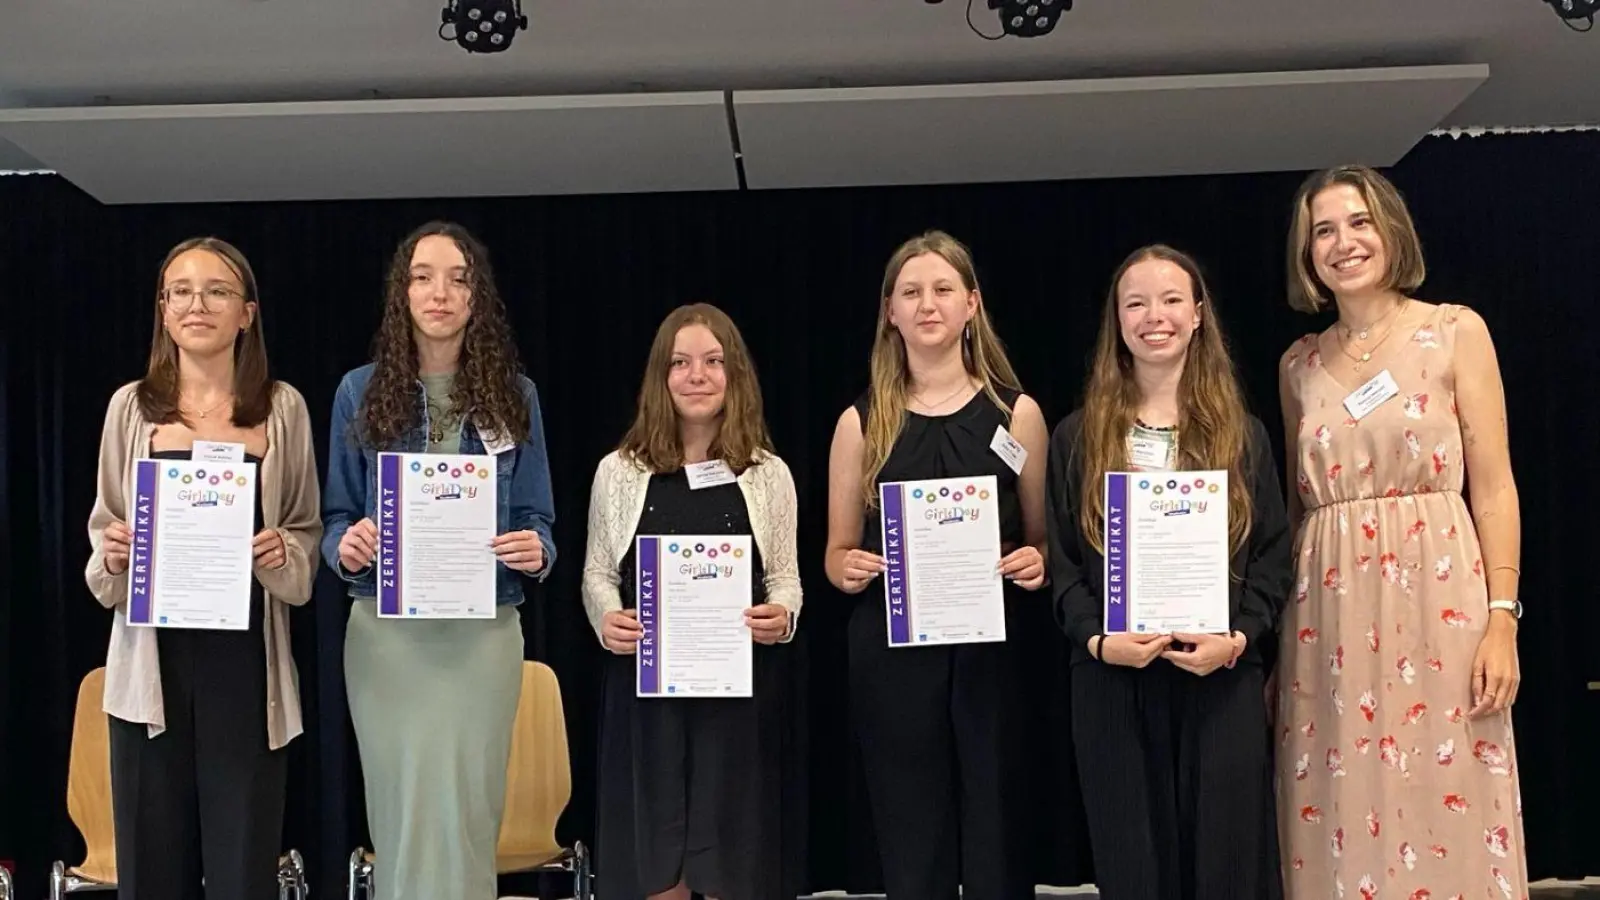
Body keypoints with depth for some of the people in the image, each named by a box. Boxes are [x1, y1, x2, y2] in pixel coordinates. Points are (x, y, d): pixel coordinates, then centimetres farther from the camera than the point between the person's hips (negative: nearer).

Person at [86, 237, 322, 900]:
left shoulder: (282, 408, 4)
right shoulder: (131, 406, 7)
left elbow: (308, 528, 10)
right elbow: (102, 529, 12)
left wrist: (282, 553, -11)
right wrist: (112, 555, -9)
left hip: (246, 660, -1)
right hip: (154, 656, 1)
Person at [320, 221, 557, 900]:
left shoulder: (513, 394, 5)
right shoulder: (361, 393, 3)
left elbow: (537, 522, 7)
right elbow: (335, 519, 7)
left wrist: (536, 552, -16)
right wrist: (346, 548, -16)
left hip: (484, 634, 0)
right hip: (387, 633, 0)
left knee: (468, 817, 4)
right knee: (405, 814, 5)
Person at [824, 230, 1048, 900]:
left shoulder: (1016, 414, 6)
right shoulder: (862, 423, 7)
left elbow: (1043, 540, 12)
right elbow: (837, 553, 12)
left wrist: (1035, 562, -9)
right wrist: (847, 568, -9)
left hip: (991, 650, 0)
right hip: (892, 659, 1)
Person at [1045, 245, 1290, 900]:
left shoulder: (1241, 433, 9)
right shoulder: (1078, 438, 8)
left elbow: (1274, 555, 5)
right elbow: (1062, 563, 5)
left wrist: (1238, 638, -11)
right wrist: (1096, 639, -12)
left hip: (1223, 682, 0)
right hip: (1112, 683, 0)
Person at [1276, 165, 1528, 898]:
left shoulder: (1455, 332, 2)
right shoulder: (1299, 364, 12)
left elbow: (1494, 486, -2)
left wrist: (1502, 618, -10)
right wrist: (1269, 621, 8)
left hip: (1438, 597, -3)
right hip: (1330, 611, 3)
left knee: (1446, 816, -2)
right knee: (1344, 818, 5)